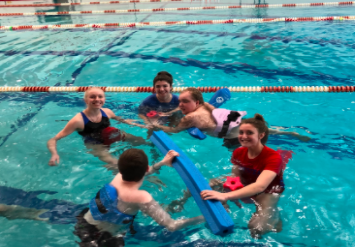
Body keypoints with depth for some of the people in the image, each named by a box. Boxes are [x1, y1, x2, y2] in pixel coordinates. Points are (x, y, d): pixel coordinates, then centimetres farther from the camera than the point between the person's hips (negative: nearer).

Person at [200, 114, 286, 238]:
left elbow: (260, 186, -43)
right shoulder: (238, 153, -6)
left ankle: (274, 217, -1)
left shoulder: (273, 157, -27)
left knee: (256, 227, -33)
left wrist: (225, 196, -55)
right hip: (245, 189, 5)